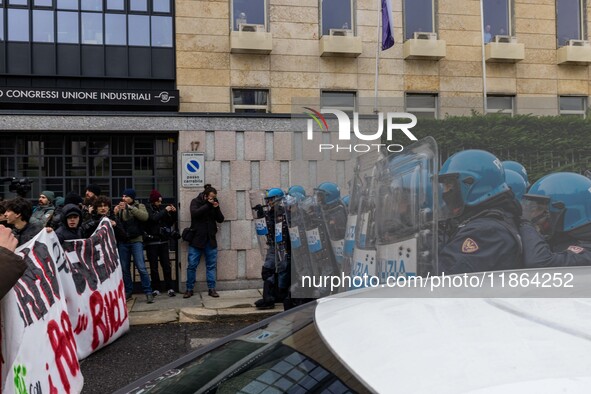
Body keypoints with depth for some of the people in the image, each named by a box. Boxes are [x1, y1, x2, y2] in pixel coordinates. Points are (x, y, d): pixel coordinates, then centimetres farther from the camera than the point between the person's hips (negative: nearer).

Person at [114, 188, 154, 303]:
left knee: (141, 267, -9)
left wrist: (129, 207, -22)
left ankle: (148, 292, -3)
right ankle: (128, 291, 20)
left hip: (136, 241, -3)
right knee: (124, 268, 8)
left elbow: (145, 217, -18)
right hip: (122, 242, 3)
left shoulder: (140, 206, 3)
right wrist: (115, 214, -13)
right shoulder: (119, 208, 11)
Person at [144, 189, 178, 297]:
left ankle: (170, 288, 1)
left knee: (166, 265, 0)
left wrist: (173, 213, -2)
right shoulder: (147, 209, -2)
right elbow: (153, 218, -20)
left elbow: (170, 223, 13)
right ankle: (156, 288, 11)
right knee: (153, 267, 3)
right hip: (151, 241, -2)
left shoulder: (162, 208, 8)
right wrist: (165, 211, -15)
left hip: (163, 240, 3)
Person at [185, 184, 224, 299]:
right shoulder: (195, 201, -1)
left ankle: (211, 289, 12)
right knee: (192, 265, 0)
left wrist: (217, 208, -12)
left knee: (211, 265, 5)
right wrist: (208, 205, -20)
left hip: (210, 240, 3)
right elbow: (194, 213, -20)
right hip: (196, 239, -3)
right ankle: (189, 289, 11)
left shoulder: (214, 204, 7)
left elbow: (220, 219, 3)